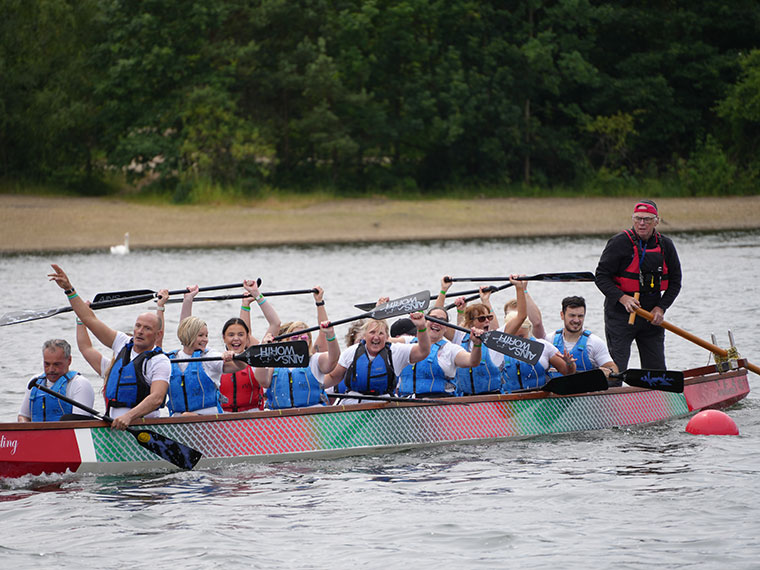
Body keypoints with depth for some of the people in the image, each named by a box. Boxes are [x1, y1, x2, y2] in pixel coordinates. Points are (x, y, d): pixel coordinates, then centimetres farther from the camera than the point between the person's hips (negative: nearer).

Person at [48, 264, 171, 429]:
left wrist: (129, 416, -31)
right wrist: (69, 289, 15)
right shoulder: (124, 344, 17)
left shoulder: (160, 361, -3)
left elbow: (156, 398, -17)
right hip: (113, 423, 6)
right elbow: (91, 320, 20)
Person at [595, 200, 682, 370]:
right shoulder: (619, 243, -10)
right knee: (616, 369, -8)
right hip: (620, 313, -4)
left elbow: (675, 282, 11)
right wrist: (622, 298, -23)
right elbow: (601, 276, -9)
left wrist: (661, 308, -3)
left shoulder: (665, 246, 4)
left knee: (656, 369, 9)